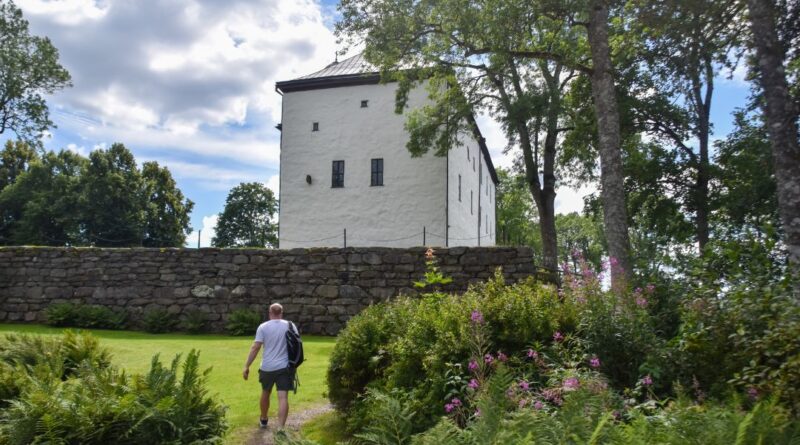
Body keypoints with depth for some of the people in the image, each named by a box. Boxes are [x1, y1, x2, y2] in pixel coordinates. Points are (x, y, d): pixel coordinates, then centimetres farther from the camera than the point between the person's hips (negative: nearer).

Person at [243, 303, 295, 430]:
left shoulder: (263, 327, -3)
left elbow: (255, 347, -8)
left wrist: (247, 366, -5)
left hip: (267, 367, 0)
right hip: (284, 367, 0)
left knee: (265, 393, 22)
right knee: (283, 398, -6)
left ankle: (263, 420, 41)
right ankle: (281, 428, -16)